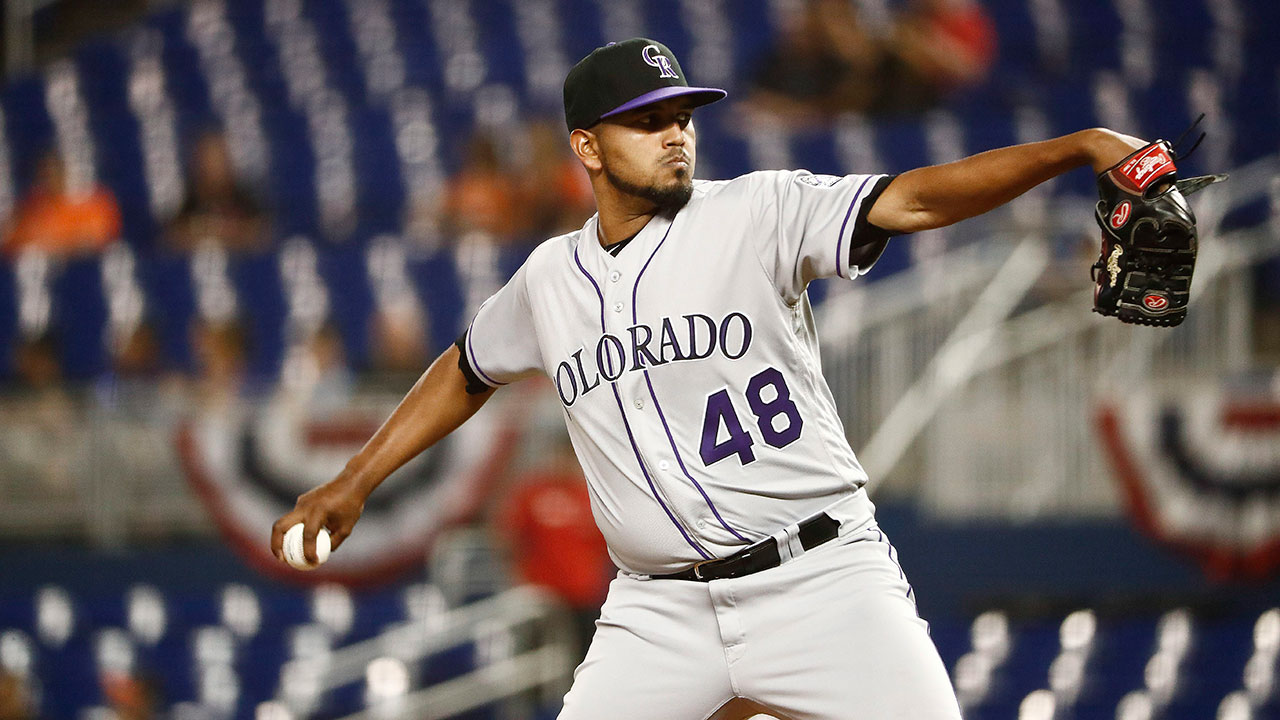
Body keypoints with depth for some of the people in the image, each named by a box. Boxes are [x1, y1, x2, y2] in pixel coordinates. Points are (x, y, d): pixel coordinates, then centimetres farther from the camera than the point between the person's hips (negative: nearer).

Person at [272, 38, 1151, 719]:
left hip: (820, 578, -3)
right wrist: (354, 482, 29)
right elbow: (467, 373, 29)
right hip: (660, 608, 3)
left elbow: (915, 199, -16)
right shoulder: (550, 280, 10)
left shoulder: (757, 213, -3)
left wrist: (1077, 148, -29)